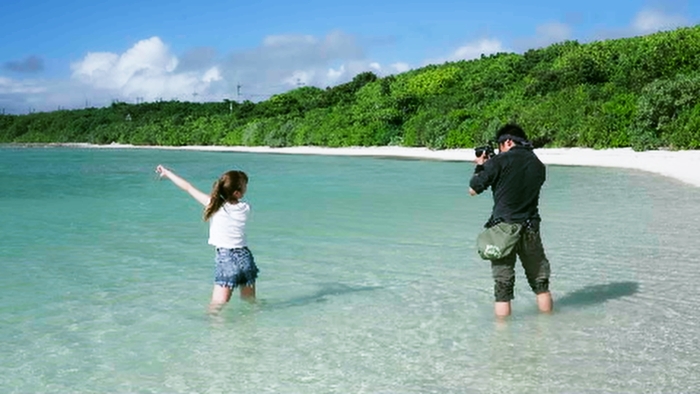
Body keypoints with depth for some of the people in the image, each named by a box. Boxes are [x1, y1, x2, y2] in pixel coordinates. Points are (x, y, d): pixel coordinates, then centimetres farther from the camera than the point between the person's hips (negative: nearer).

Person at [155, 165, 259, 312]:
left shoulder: (214, 204, -3)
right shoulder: (245, 208, 4)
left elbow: (188, 187, 6)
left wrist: (167, 173, 17)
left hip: (226, 258, -3)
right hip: (245, 256, 4)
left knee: (216, 307, -6)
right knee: (250, 303, 19)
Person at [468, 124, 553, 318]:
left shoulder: (500, 161, -9)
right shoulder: (538, 165, 7)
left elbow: (473, 189, -4)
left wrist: (480, 166, 14)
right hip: (530, 229, 4)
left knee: (503, 286, 3)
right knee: (540, 282, 17)